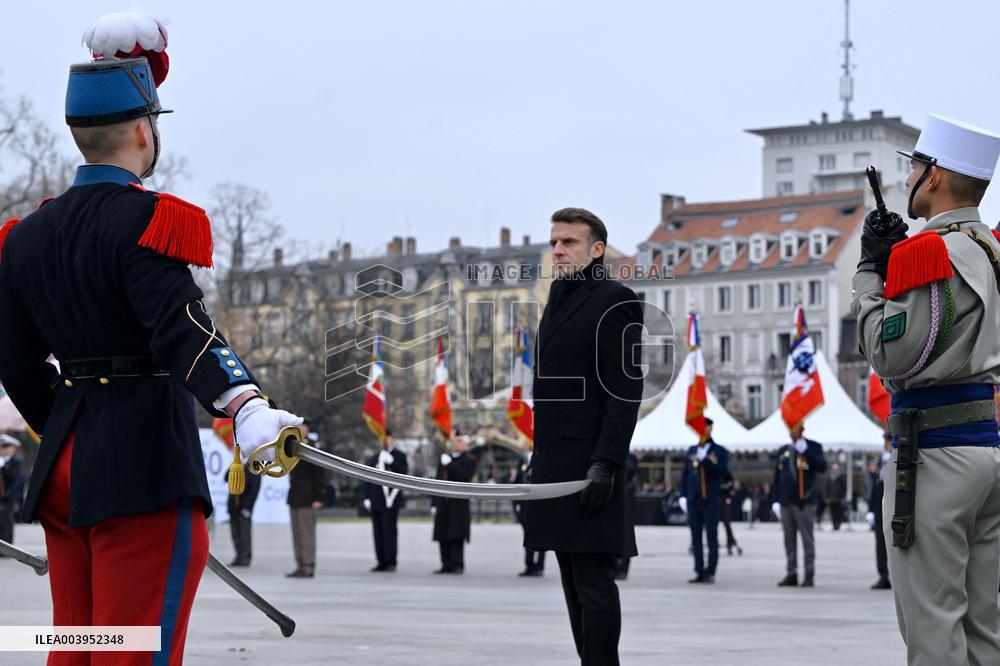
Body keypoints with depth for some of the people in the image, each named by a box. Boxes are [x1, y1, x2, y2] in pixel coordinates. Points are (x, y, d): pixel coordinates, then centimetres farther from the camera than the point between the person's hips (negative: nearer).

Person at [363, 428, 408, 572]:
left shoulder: (399, 456, 4)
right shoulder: (375, 458, 18)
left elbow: (404, 473, -10)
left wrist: (391, 462, -19)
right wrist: (367, 498, 12)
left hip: (391, 500, -5)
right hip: (376, 502, 5)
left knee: (390, 531, -8)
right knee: (378, 532, 4)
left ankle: (391, 562, -5)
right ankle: (381, 562, 9)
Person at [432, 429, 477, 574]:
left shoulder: (470, 460, 0)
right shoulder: (445, 458, 19)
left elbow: (465, 477, -16)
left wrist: (450, 464, -16)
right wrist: (435, 503, 16)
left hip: (459, 505, -6)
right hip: (444, 505, 6)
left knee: (456, 537, -10)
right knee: (443, 537, 3)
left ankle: (458, 565, -8)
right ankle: (447, 565, 8)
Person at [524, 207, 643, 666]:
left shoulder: (615, 301, -8)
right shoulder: (558, 300, 19)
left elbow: (626, 390, -14)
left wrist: (606, 464, -20)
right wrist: (539, 457, 18)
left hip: (589, 464, -9)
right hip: (555, 464, 9)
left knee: (593, 582, -8)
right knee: (574, 581, 10)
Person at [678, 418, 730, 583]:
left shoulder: (720, 451, 3)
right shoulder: (691, 451, 15)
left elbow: (723, 473, -11)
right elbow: (685, 475, 16)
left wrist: (705, 459, -19)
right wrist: (683, 495, 5)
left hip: (711, 501, -4)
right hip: (693, 501, 4)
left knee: (712, 538, -2)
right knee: (696, 538, 4)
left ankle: (710, 573, 0)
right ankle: (699, 572, 7)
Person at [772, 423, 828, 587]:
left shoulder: (813, 447, 1)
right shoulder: (783, 451, 15)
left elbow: (822, 467, -15)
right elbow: (777, 477, 15)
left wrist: (805, 451, -21)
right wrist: (775, 500, 6)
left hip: (804, 502, -5)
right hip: (786, 502, 5)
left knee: (807, 539, -1)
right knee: (789, 540, 6)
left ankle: (809, 575, 2)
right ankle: (791, 574, 10)